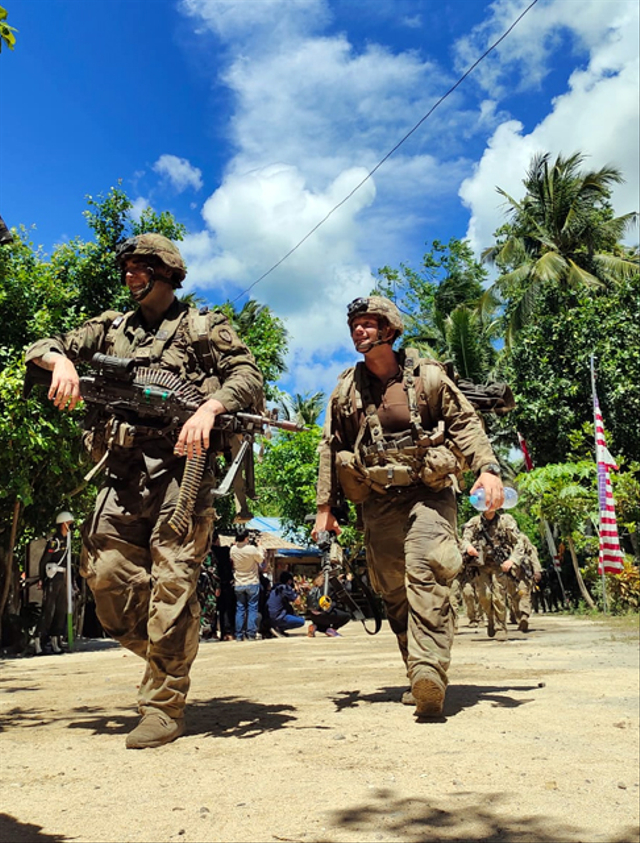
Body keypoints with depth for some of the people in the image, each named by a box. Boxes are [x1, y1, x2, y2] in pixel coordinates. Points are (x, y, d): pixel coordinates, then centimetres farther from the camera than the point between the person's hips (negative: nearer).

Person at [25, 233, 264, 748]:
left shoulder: (204, 327, 11)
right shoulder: (112, 329, 23)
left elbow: (248, 376, 0)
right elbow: (39, 349, 20)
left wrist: (210, 407, -20)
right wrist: (61, 360, -5)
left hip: (180, 468, -5)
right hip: (123, 474, 5)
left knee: (172, 584, -7)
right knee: (107, 575, -1)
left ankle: (163, 708, 2)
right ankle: (163, 656, 24)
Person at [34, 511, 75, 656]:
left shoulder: (66, 540, 14)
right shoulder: (54, 540, -13)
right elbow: (44, 561, -15)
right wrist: (41, 579, -15)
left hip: (62, 579, 9)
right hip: (52, 578, -9)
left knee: (61, 610, 9)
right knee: (48, 610, -9)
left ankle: (55, 641, 16)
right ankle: (38, 642, -6)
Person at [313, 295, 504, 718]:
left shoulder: (426, 376, 1)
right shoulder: (345, 390, 9)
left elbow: (465, 423, 2)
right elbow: (330, 450, 13)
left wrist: (488, 467, -13)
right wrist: (326, 507, 11)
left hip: (428, 493, -3)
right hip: (378, 504, 3)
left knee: (425, 571, -24)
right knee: (395, 592, 3)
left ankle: (430, 670, -30)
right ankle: (422, 681, 14)